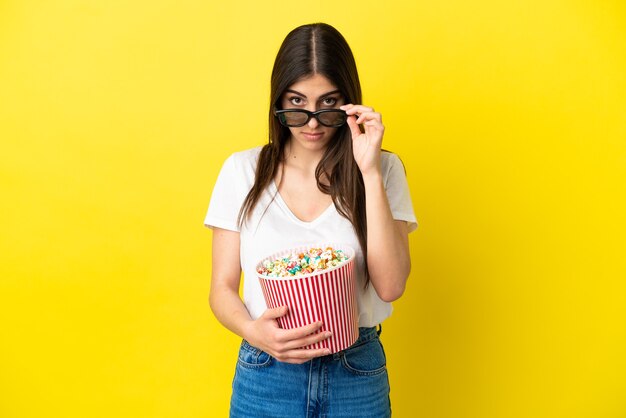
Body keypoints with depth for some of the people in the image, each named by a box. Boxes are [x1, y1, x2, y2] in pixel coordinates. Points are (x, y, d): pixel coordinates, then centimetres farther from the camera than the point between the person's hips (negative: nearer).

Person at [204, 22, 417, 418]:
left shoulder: (383, 170, -4)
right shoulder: (243, 170, -3)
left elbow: (390, 287, -14)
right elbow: (222, 288, 0)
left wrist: (369, 172, -18)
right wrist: (254, 332, -20)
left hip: (358, 377, 0)